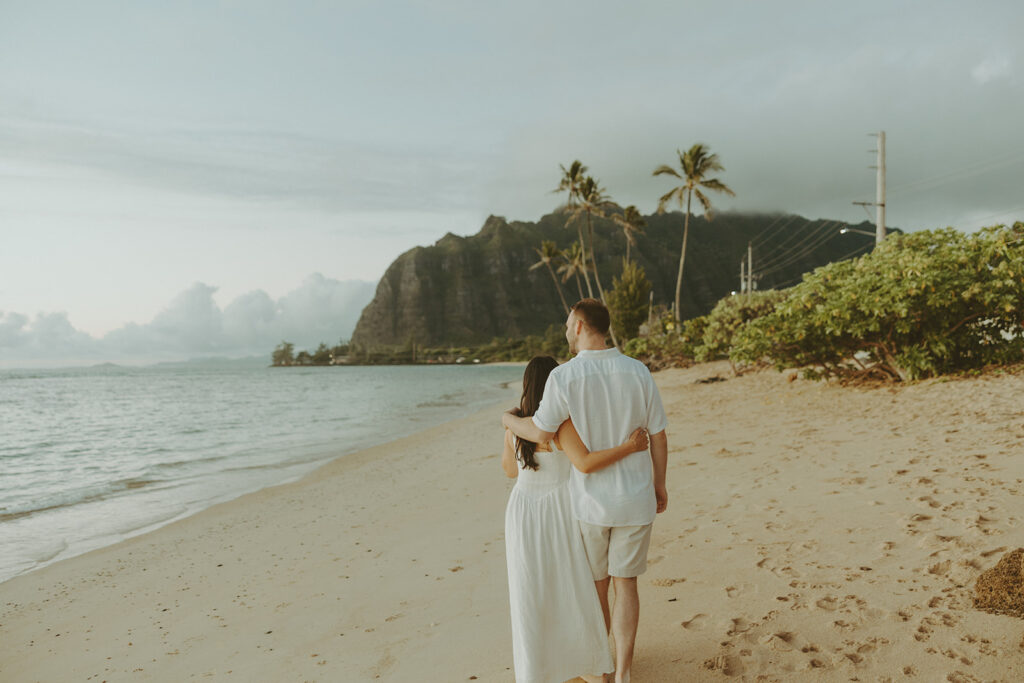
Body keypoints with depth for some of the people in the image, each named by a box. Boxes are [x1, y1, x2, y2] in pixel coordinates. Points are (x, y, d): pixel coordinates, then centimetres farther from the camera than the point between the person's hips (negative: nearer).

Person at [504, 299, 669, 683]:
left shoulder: (563, 377, -17)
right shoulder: (638, 372, -7)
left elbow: (541, 433, -14)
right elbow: (658, 436, -1)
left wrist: (509, 420, 7)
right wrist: (659, 484, 12)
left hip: (589, 499, -2)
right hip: (635, 499, 2)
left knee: (595, 583, 19)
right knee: (625, 582, 14)